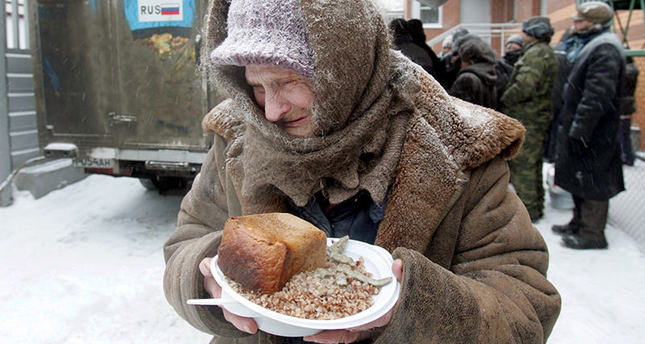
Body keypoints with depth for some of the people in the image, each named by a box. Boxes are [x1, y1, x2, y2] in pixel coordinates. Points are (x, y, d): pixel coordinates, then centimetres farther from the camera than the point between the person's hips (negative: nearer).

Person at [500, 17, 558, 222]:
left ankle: (528, 210, 3)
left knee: (522, 166, -4)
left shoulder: (536, 53, -14)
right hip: (539, 118, 10)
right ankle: (536, 206, 29)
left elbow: (524, 87, -25)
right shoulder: (547, 54, 18)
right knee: (533, 164, 18)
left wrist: (503, 99, -11)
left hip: (526, 119, -10)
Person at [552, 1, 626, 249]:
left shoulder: (605, 50, -17)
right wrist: (569, 125, 20)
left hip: (593, 132, -10)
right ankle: (580, 222, 31)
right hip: (578, 127, 10)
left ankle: (592, 234, 6)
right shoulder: (588, 47, 16)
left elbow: (598, 95, -25)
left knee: (591, 180, -3)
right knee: (578, 177, 18)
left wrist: (579, 128, -26)